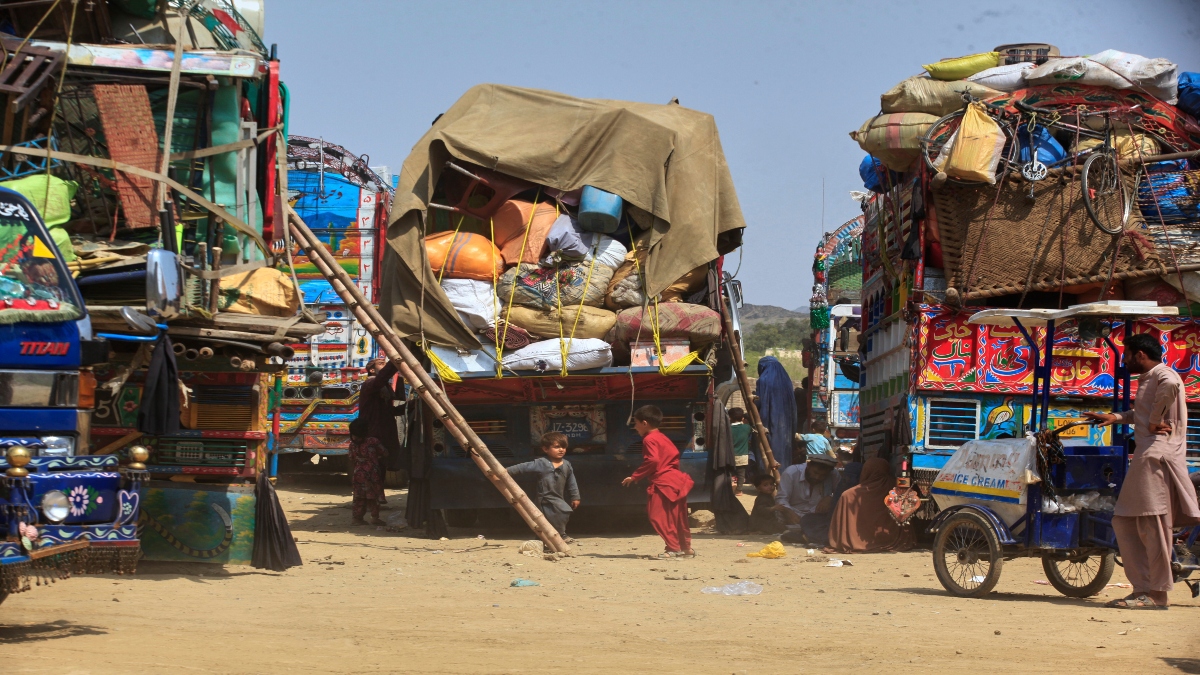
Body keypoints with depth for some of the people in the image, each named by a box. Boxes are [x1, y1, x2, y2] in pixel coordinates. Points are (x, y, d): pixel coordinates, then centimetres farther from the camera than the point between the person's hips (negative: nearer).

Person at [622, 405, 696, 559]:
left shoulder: (649, 440, -10)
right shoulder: (662, 437, 20)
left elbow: (652, 461, -21)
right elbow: (675, 454, 23)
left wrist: (635, 477, -15)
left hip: (664, 483, -10)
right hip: (676, 481, 10)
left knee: (658, 516, -9)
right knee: (677, 517, 16)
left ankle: (673, 548, -12)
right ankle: (686, 548, 22)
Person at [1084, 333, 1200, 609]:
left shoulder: (1162, 374, -6)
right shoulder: (1147, 379, 25)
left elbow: (1171, 386, -32)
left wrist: (1154, 421, -23)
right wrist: (1116, 417, 33)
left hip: (1156, 454, -11)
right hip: (1146, 455, 11)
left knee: (1152, 523, -9)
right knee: (1124, 522, 9)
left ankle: (1157, 594, -7)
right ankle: (1143, 588, 8)